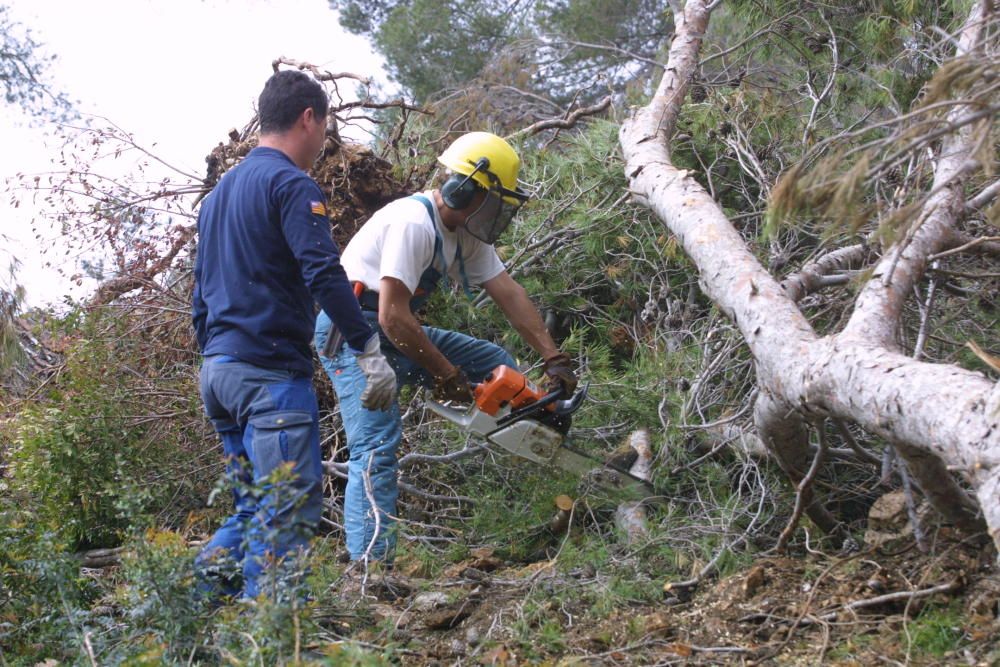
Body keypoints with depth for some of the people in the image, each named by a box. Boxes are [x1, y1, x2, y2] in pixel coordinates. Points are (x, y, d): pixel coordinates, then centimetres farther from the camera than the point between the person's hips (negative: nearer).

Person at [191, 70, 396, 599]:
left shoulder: (220, 192, 21)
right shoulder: (291, 184, -7)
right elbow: (325, 275, -19)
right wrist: (370, 352, -18)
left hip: (217, 371, 9)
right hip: (271, 370, -9)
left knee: (254, 509, 15)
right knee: (291, 508, -9)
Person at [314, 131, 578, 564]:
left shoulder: (466, 233, 6)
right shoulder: (414, 224, -23)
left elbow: (509, 294, 3)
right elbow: (392, 317, -27)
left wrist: (554, 361, -4)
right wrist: (445, 374, -18)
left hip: (395, 333, 10)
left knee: (496, 364, 8)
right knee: (378, 442, -22)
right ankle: (371, 563, -27)